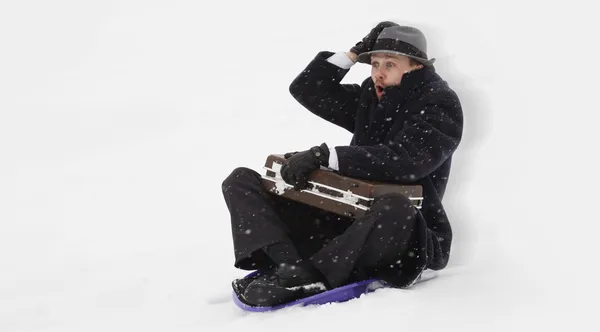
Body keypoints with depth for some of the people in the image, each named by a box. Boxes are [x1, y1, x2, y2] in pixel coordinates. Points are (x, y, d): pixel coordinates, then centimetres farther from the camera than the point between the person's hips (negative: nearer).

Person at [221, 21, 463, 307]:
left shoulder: (439, 103, -6)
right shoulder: (369, 98, 15)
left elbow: (404, 160, -22)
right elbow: (306, 89, 14)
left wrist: (325, 155, -25)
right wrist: (357, 51, 7)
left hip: (405, 233, -7)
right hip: (348, 221, 7)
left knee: (394, 207, -45)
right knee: (241, 181, -4)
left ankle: (311, 276, -35)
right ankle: (290, 264, -32)